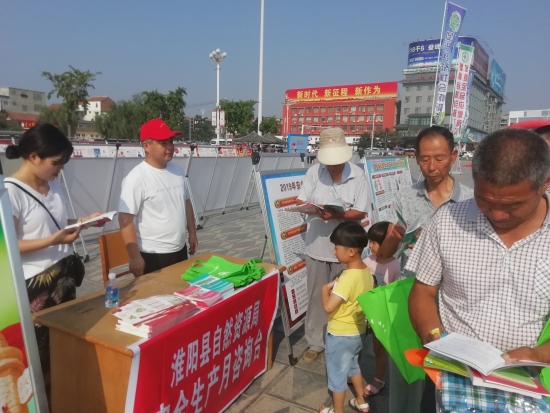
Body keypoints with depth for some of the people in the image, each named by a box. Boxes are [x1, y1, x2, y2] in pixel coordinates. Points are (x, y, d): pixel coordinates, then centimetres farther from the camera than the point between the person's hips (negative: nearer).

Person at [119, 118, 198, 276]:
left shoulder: (177, 170, 3)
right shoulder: (136, 178, -18)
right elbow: (126, 219, -20)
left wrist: (192, 233, 15)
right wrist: (135, 257, -19)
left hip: (180, 250, 7)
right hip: (152, 256, -7)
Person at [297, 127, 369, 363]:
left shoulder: (358, 175, -8)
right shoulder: (313, 172, -4)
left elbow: (361, 212, -10)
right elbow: (300, 202, -2)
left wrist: (336, 215, -26)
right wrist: (315, 209, -24)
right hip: (317, 246, 1)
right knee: (316, 296, 11)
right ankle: (315, 342, 28)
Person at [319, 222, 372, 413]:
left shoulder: (348, 277, -32)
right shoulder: (366, 270, -5)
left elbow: (328, 307, -35)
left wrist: (325, 289, -17)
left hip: (340, 335, -9)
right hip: (358, 331, 9)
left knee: (337, 374, 13)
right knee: (352, 366, 31)